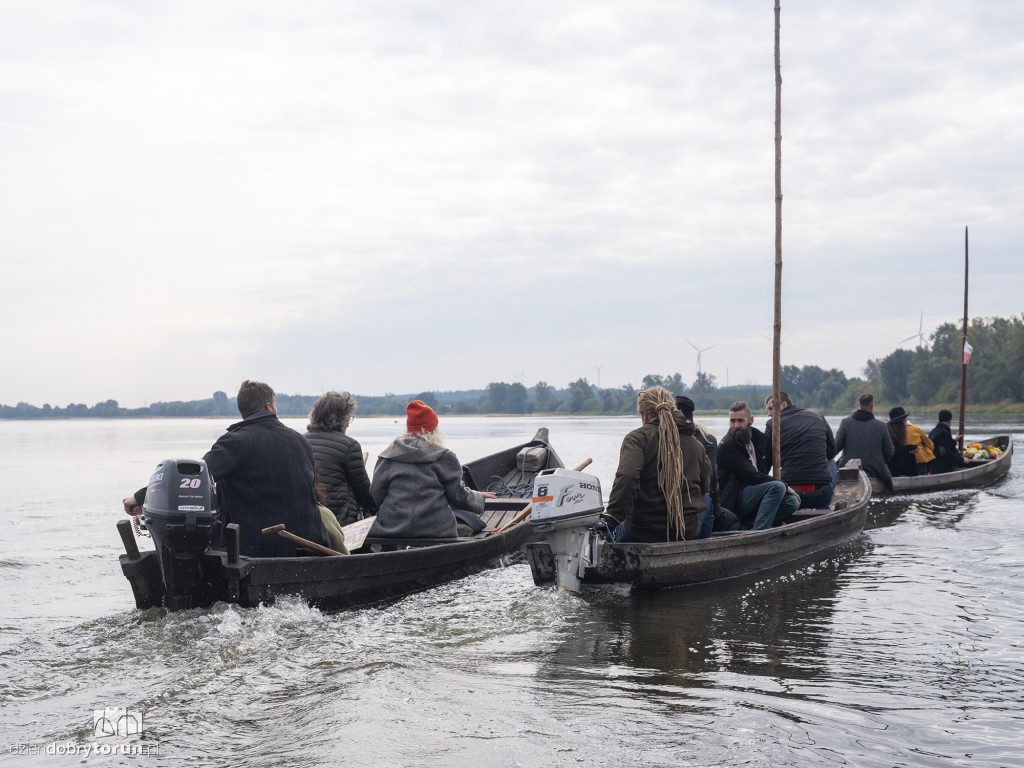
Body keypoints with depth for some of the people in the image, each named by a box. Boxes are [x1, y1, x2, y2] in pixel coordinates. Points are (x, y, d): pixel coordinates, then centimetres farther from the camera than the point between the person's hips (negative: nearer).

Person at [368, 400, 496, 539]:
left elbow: (376, 494, 10)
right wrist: (479, 497, 25)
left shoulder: (387, 457, 9)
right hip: (436, 531, -2)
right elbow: (457, 495, 4)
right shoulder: (444, 457, 1)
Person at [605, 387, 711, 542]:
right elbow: (706, 487, 19)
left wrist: (612, 516, -26)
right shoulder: (695, 443, 11)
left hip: (643, 532, -4)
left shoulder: (637, 438, -8)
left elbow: (626, 478, -24)